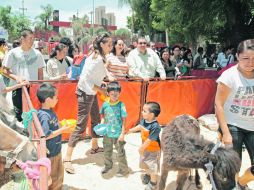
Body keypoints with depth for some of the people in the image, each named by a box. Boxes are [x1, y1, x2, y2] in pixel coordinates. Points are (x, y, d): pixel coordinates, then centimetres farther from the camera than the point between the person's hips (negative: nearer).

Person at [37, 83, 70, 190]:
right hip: (50, 153, -9)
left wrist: (61, 125, 2)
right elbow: (45, 136, -29)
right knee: (53, 178, 8)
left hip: (56, 150, 9)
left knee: (59, 174, 24)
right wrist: (62, 129, -22)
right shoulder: (44, 116, -26)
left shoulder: (50, 111, 3)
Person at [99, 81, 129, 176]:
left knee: (120, 152, 6)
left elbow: (123, 120, -10)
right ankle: (107, 165, 43)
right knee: (107, 151, 21)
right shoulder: (105, 104, -3)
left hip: (118, 133, -4)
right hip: (107, 133, 4)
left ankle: (123, 169, 23)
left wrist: (122, 133, -12)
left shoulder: (121, 105, -13)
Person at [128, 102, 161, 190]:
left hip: (153, 150, -8)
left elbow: (149, 140, -30)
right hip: (145, 147, 8)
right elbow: (140, 126, 11)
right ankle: (147, 174, 55)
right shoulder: (144, 120, -13)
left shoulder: (155, 126, -36)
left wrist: (141, 148, -19)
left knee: (153, 166, 11)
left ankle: (153, 182, 34)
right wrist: (130, 130, 23)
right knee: (144, 163, 27)